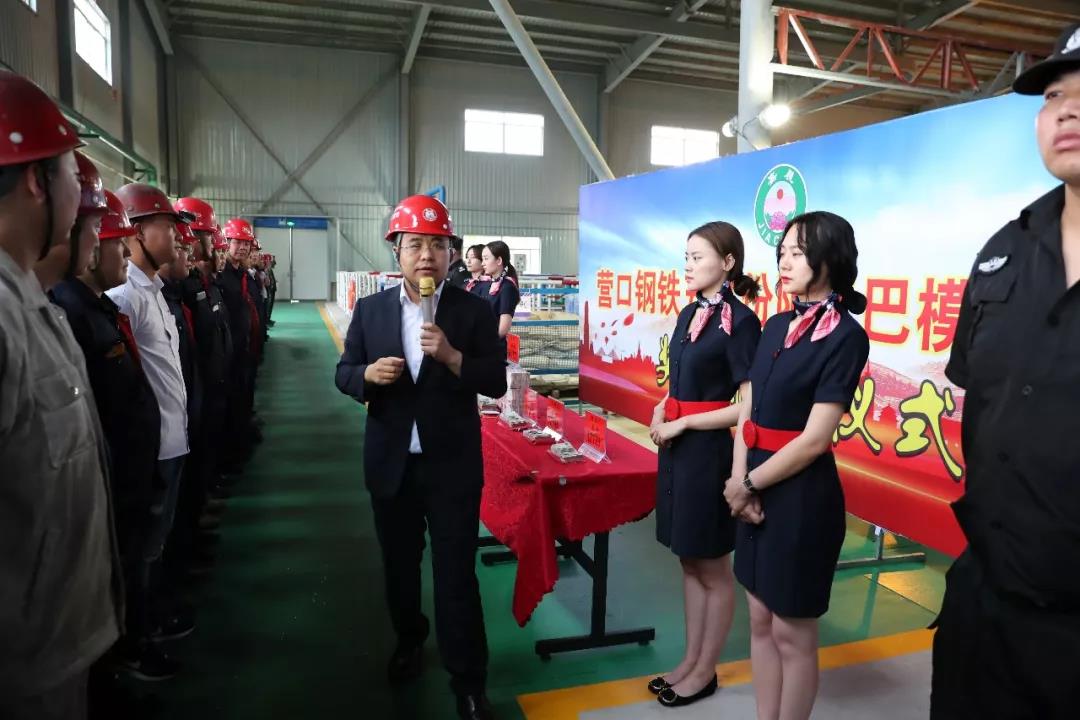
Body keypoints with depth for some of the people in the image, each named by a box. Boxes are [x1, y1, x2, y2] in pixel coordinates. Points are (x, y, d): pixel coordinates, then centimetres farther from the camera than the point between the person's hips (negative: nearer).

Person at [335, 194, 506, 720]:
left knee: (457, 573, 3)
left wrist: (452, 356, -25)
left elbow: (496, 383, -9)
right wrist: (368, 374, -16)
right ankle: (408, 639, 47)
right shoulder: (370, 309, 1)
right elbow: (344, 374, 6)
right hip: (390, 463, 3)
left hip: (452, 464, -3)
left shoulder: (473, 311, -7)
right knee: (398, 563, 21)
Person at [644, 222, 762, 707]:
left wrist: (684, 423, -16)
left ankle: (706, 671, 26)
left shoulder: (740, 321, -14)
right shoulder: (689, 314, 8)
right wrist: (661, 410, 0)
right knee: (689, 561, 17)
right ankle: (690, 659, 32)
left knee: (713, 568, 9)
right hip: (676, 447, 8)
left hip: (710, 452, -8)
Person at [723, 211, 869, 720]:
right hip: (757, 488, 7)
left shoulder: (845, 337, -13)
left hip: (801, 495, -7)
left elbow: (814, 438, -17)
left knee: (792, 631, 8)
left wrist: (747, 484, -8)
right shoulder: (776, 327, 8)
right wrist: (738, 481, -6)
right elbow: (749, 409, 7)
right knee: (760, 621, 17)